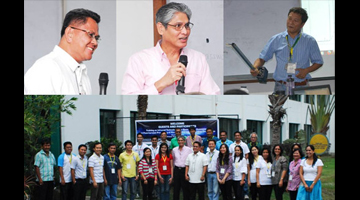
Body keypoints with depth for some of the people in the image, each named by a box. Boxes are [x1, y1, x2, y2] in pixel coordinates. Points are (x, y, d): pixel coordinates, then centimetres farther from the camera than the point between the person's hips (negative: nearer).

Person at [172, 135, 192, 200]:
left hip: (185, 170, -3)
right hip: (176, 170, 3)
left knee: (185, 188, 1)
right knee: (176, 188, 6)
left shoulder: (189, 149, -5)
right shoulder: (174, 150, 8)